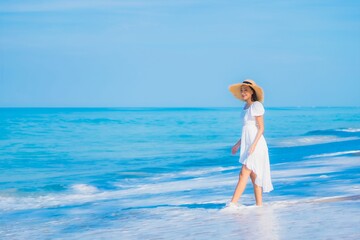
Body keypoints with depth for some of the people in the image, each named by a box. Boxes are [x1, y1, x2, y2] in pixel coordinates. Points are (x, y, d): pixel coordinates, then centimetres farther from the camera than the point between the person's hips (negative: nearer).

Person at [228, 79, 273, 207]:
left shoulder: (256, 106, -11)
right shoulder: (246, 107, 15)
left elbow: (261, 128, -13)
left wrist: (253, 145, -21)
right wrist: (238, 144, 21)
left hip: (256, 144, -9)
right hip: (247, 144, 9)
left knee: (244, 174, -12)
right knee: (254, 176, 8)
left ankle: (233, 203, -16)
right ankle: (259, 205, 11)